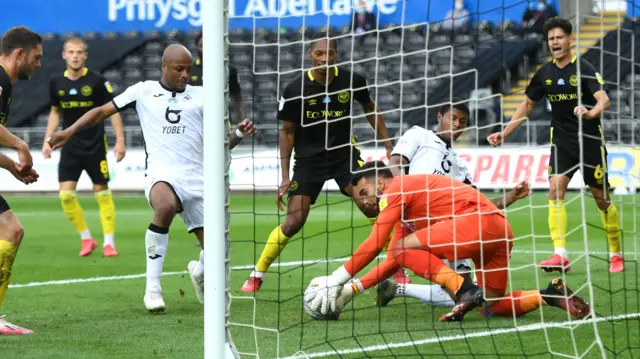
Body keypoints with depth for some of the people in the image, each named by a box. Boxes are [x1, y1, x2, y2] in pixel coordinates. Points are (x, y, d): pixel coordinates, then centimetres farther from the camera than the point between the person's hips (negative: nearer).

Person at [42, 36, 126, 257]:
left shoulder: (97, 81, -10)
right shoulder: (56, 83, 1)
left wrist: (120, 140, -12)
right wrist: (48, 139, 8)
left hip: (95, 146, -3)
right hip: (70, 146, 3)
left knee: (102, 193, -1)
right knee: (66, 194, -7)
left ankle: (109, 242, 7)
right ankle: (86, 238, 9)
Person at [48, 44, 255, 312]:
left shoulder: (200, 96, 11)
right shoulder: (143, 91, 9)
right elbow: (102, 111, 13)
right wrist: (70, 131, 2)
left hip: (196, 180, 3)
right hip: (162, 175, -3)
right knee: (165, 207, -39)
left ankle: (200, 275, 38)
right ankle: (153, 287, -27)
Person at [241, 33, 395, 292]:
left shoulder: (352, 81, -10)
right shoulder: (296, 90, -13)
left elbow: (369, 108, 11)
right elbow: (287, 132, -3)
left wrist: (388, 145, 8)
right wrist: (285, 177, -6)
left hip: (345, 152, 1)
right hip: (309, 159, -1)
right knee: (294, 222, -7)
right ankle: (257, 275, 11)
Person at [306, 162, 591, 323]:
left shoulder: (395, 190, 1)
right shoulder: (405, 202, 29)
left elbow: (375, 244, -9)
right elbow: (396, 261, 28)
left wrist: (339, 277, -5)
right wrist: (356, 286, 20)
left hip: (478, 220, -10)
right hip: (500, 231, 10)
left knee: (403, 248, -10)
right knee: (492, 307, 16)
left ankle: (465, 292, -20)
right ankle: (551, 295, 1)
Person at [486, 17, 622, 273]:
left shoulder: (585, 69, -12)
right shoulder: (544, 73, 3)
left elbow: (604, 100, -26)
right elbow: (528, 104, 17)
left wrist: (591, 112, -48)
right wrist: (505, 133, 11)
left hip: (590, 141, -4)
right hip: (561, 142, 4)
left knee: (601, 198, 2)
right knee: (555, 189, -16)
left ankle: (616, 255, 18)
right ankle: (560, 255, -22)